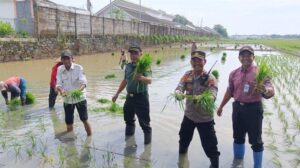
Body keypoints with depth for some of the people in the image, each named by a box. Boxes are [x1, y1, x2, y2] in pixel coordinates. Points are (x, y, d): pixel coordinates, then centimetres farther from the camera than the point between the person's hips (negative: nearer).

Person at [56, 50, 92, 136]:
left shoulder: (78, 67, -13)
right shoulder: (60, 69, -4)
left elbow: (83, 82, -19)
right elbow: (58, 84, -6)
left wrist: (79, 90, -41)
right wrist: (61, 90, -30)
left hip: (80, 98, -3)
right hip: (67, 99, 3)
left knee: (85, 120, 2)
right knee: (69, 123, 12)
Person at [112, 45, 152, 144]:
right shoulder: (128, 66, 6)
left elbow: (149, 80, -32)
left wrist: (141, 77, -54)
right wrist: (117, 94, 21)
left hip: (141, 97, -7)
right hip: (129, 97, 7)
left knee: (144, 122, -2)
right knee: (128, 119, 20)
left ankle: (147, 139, 20)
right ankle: (129, 138, 43)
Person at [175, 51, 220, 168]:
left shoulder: (210, 78, -16)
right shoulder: (187, 75, -4)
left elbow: (212, 96, -27)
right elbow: (179, 88, -13)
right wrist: (178, 93, -38)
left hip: (205, 118, -4)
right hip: (189, 115, 5)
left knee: (209, 145, 2)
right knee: (184, 138, 26)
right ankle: (181, 157, 56)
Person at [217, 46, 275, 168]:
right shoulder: (234, 73, 4)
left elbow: (271, 90, -23)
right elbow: (230, 91, 15)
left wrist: (265, 90, -47)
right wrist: (221, 106, 19)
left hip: (254, 108, -5)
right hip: (238, 107, 5)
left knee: (255, 140, 5)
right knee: (238, 137, 19)